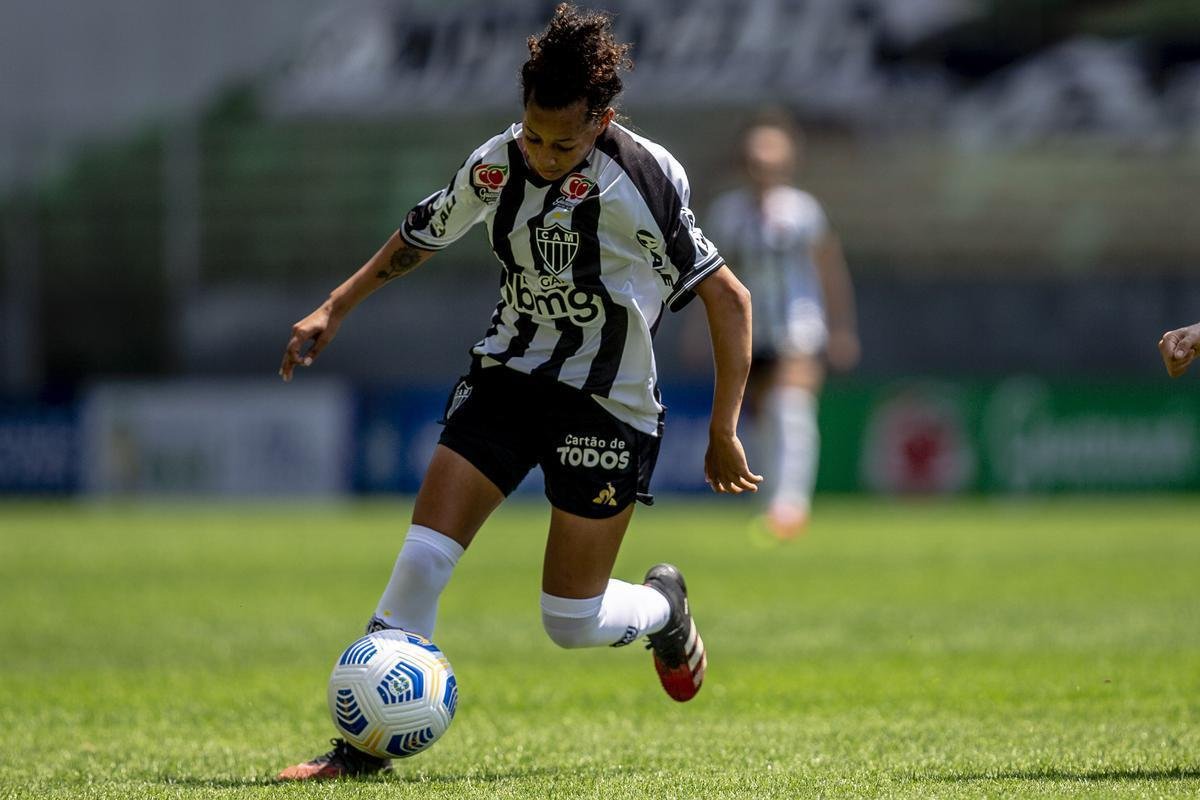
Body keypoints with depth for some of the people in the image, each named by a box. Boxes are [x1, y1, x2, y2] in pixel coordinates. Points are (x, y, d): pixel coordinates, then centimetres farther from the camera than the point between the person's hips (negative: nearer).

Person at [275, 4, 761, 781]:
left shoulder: (644, 181, -21)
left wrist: (723, 435, -14)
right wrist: (332, 311, 9)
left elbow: (729, 299, -15)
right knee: (423, 558, -12)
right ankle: (367, 741, -3)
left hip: (608, 404, -4)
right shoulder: (496, 165, -6)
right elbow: (420, 238, 14)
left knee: (572, 620, 0)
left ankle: (664, 609, 35)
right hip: (508, 376, 4)